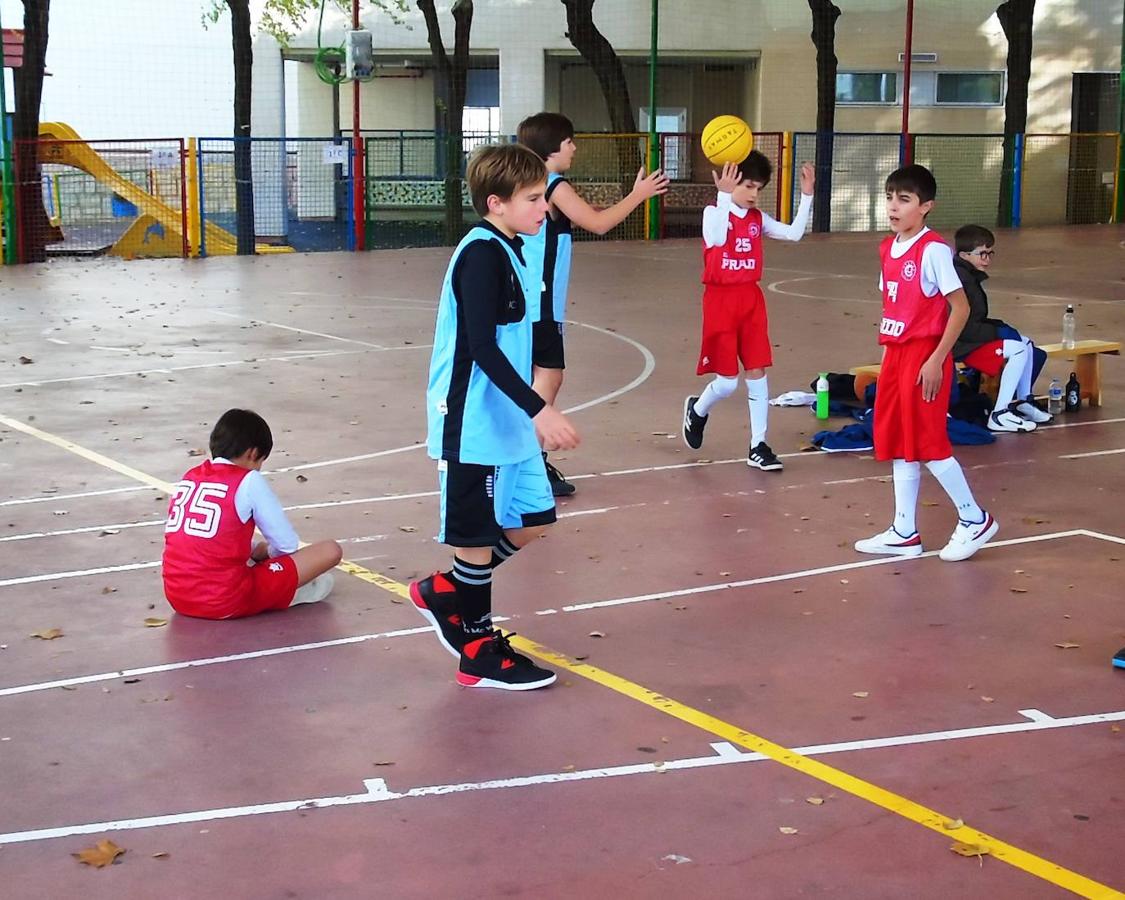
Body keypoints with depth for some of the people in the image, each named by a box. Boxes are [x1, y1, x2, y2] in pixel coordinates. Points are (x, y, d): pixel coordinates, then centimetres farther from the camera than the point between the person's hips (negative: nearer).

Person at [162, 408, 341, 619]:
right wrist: (263, 551, 22)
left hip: (177, 598, 7)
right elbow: (288, 544, 0)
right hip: (227, 602, -7)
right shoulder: (248, 481, -3)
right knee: (330, 551, -2)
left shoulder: (188, 478, 15)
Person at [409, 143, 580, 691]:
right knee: (477, 535, 3)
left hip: (508, 421, 10)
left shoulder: (507, 251, 11)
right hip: (474, 424, -9)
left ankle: (444, 593, 29)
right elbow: (482, 348, -24)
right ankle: (477, 651, 17)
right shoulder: (482, 255, -18)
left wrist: (530, 411, 26)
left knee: (531, 522, 15)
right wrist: (539, 409, -28)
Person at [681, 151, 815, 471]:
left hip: (751, 299, 5)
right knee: (727, 382, -4)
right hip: (721, 299, -5)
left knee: (757, 372, 3)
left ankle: (758, 446, 10)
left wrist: (807, 195, -7)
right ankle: (697, 411, 29)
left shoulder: (758, 218, 6)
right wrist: (725, 195, -38)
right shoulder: (714, 212, -9)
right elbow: (715, 241, -31)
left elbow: (794, 233, -1)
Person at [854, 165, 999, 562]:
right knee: (896, 443, 10)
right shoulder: (888, 249, 10)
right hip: (895, 354, 8)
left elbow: (961, 308, -15)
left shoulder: (933, 250, -14)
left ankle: (975, 519, 12)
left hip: (924, 356, -8)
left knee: (927, 442, -4)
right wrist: (887, 354, 13)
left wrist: (936, 359, -17)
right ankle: (905, 533, 17)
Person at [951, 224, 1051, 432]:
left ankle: (1022, 402, 19)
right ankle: (999, 415, -19)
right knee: (1018, 350, -20)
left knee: (1026, 344, 14)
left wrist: (1000, 327, 3)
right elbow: (965, 329, -25)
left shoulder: (969, 276, 14)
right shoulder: (962, 280, -21)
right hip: (959, 345, -11)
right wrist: (999, 331, -14)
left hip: (970, 339, 11)